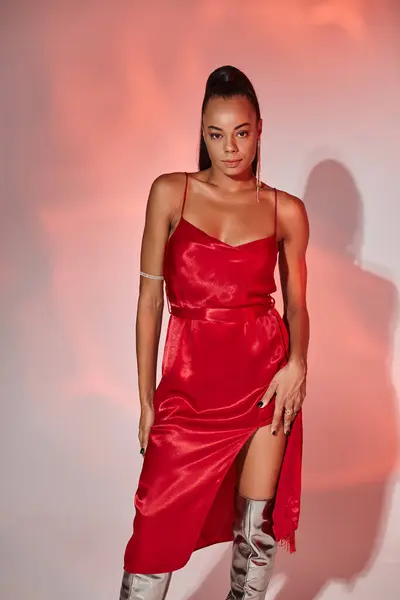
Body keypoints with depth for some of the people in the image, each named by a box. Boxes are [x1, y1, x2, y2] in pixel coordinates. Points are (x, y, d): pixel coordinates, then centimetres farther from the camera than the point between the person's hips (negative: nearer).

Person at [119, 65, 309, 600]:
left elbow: (297, 301, 10)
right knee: (158, 529, -1)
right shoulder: (170, 193, 1)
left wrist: (297, 363, -11)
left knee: (257, 527, 9)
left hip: (267, 374, 1)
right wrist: (146, 400, -1)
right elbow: (150, 299, 1)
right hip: (190, 380, -1)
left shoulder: (286, 210, 4)